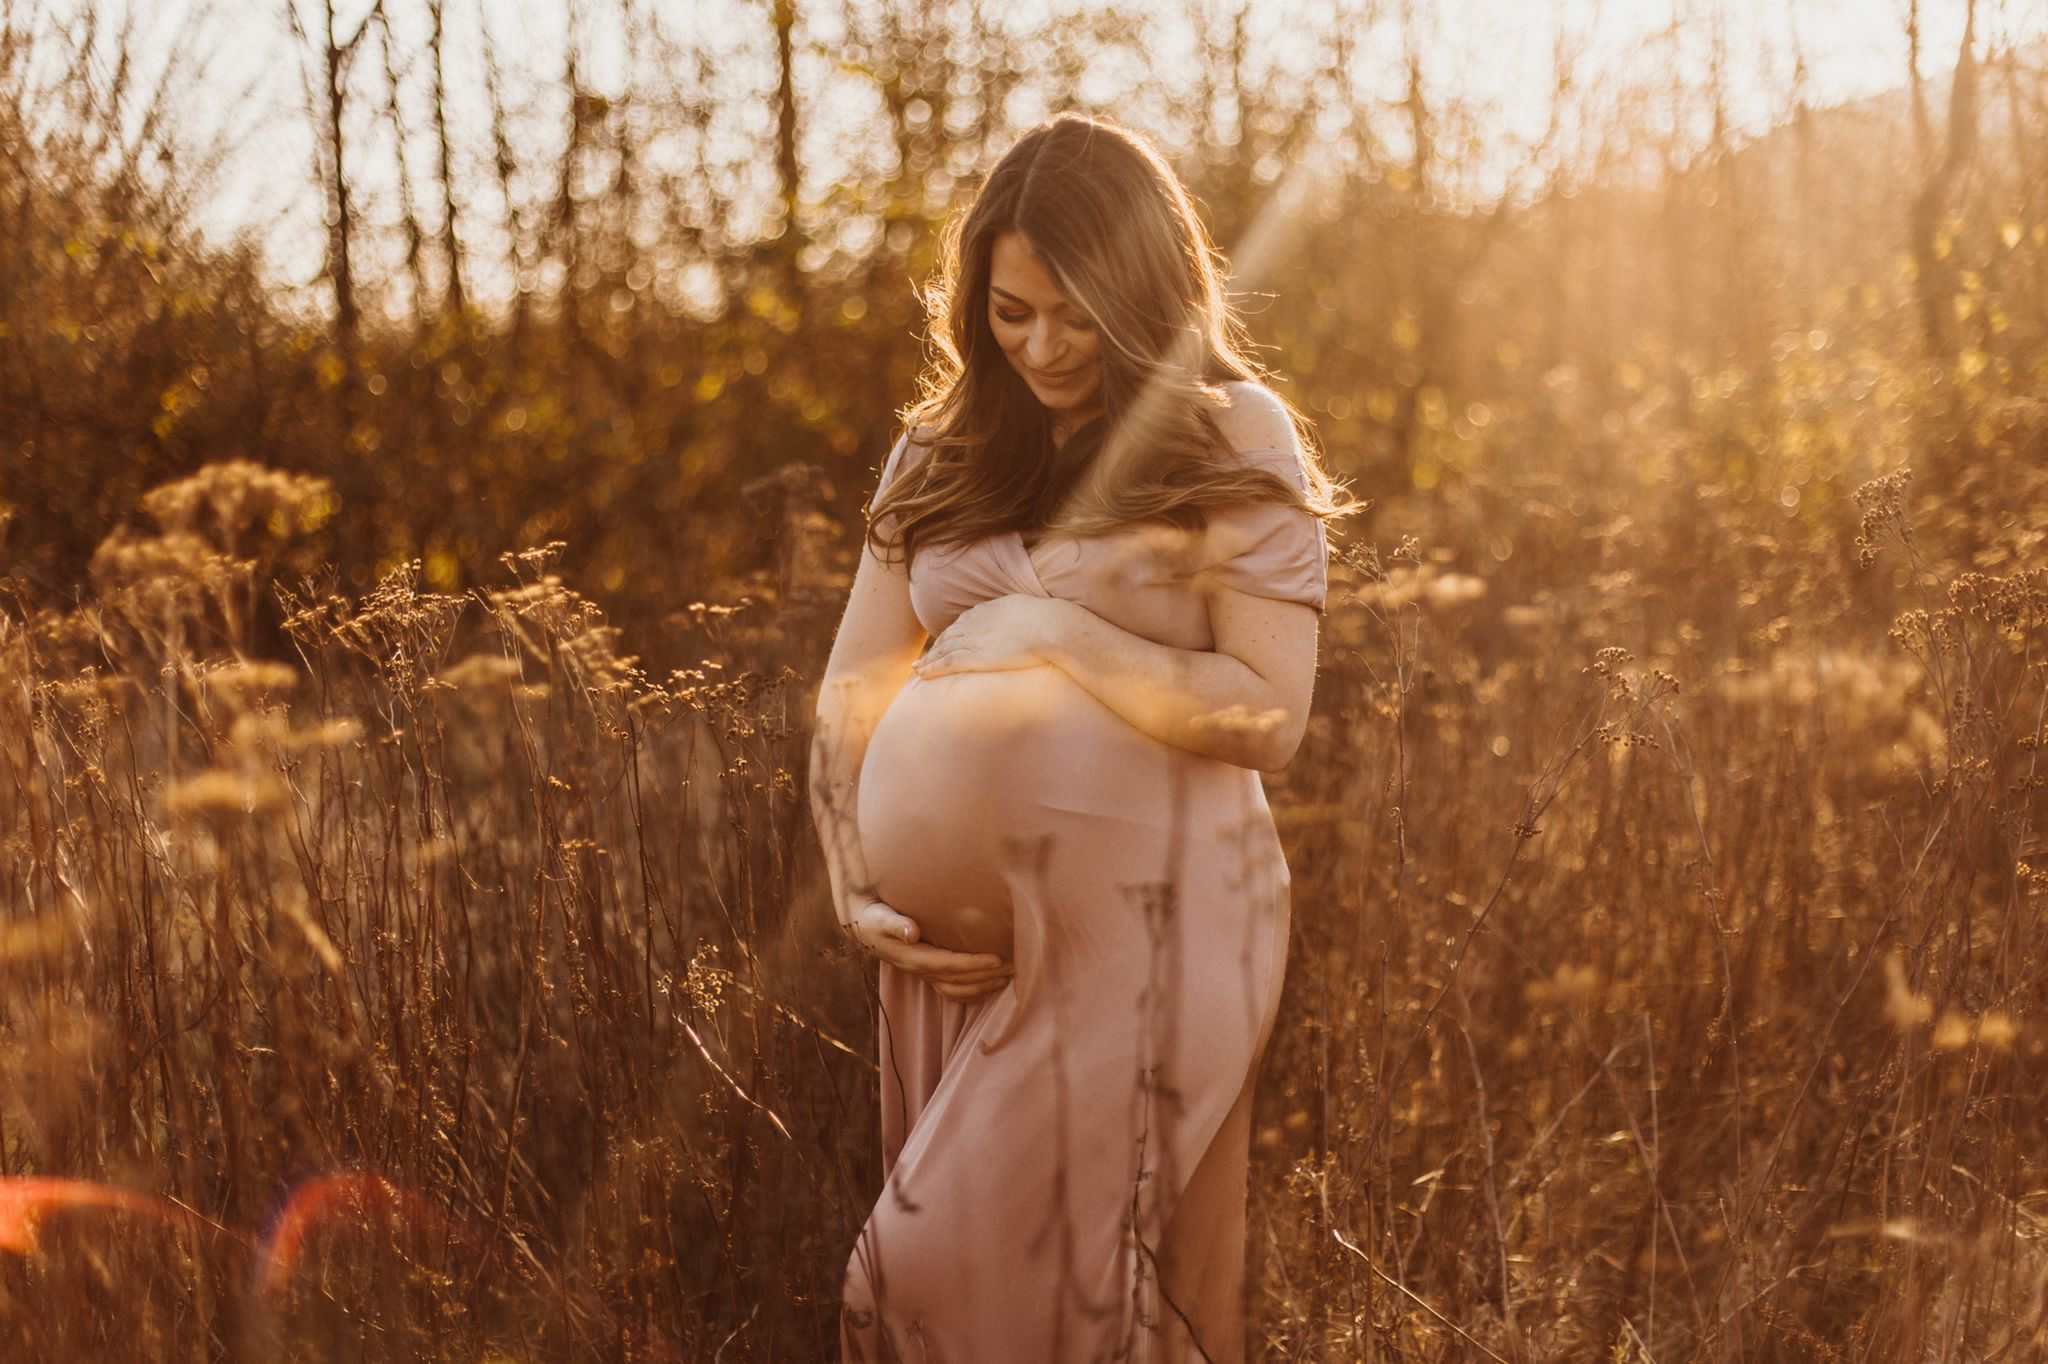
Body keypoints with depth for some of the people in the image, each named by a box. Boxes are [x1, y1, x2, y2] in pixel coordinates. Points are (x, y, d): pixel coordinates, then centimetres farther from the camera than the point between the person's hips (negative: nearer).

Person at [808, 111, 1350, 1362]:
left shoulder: (1233, 439, -1)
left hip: (1145, 922, -4)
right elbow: (851, 698, 12)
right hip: (963, 937, 5)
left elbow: (1268, 715, -9)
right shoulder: (942, 455, 11)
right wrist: (859, 892, -2)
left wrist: (1050, 636, -13)